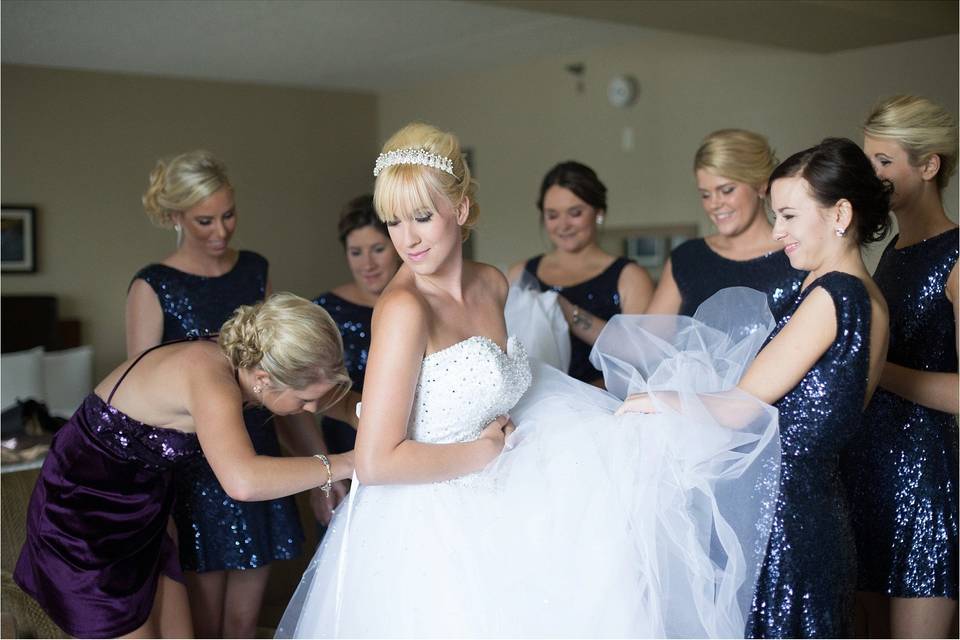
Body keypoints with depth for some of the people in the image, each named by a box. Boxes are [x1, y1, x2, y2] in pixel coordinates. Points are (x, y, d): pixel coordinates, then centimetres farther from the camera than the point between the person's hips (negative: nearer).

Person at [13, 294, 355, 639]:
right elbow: (243, 481, -51)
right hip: (83, 520, -8)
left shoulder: (233, 359, -9)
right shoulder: (210, 377, -33)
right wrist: (340, 465, -38)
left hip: (140, 513, 8)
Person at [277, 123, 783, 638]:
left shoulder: (493, 284, 2)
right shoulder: (403, 308, -21)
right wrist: (484, 452, -12)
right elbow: (376, 462, -24)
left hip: (484, 514, 7)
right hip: (423, 533, -7)